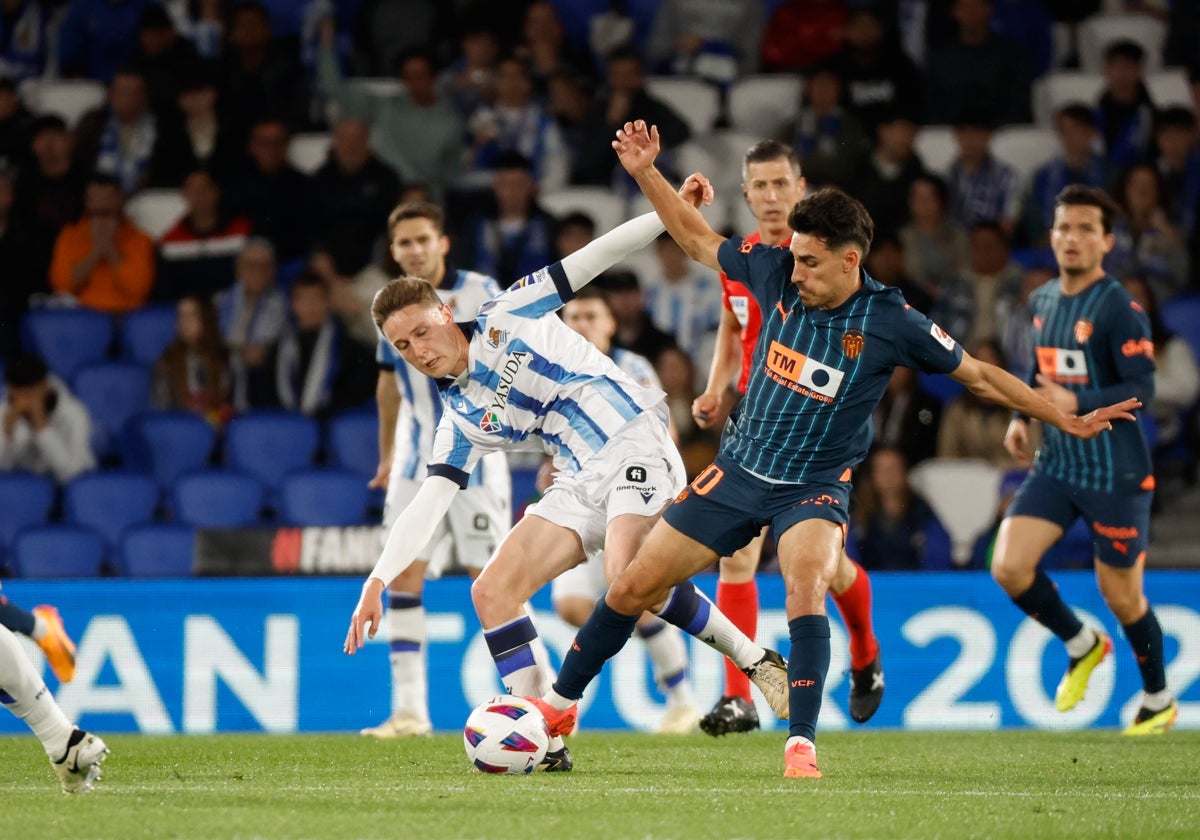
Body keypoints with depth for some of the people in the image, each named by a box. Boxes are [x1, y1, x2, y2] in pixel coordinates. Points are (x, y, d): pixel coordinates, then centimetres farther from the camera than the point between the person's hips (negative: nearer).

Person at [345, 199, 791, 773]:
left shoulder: (504, 318, 2)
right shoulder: (461, 421, 12)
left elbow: (590, 259, 3)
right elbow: (426, 505, 6)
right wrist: (377, 581, -6)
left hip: (634, 447, -6)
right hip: (579, 485, 6)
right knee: (492, 591, -7)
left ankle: (757, 661, -14)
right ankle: (544, 741, -5)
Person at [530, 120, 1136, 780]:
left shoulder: (891, 323, -15)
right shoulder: (777, 275, -8)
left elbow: (979, 376, -3)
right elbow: (698, 240, 8)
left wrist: (1068, 420, -2)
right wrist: (646, 173, -2)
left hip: (814, 488, -3)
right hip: (739, 471, 4)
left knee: (805, 584, -34)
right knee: (635, 586, 4)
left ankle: (801, 746, -30)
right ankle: (558, 704, 24)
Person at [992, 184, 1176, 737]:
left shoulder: (1119, 309, -14)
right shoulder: (1041, 302, 8)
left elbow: (1142, 388, -20)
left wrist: (1077, 404, -30)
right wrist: (1022, 417, 8)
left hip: (1115, 473, -6)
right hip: (1055, 464, 6)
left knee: (1120, 595, 3)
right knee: (1009, 567, -10)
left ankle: (1159, 701, 26)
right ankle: (1082, 645, 16)